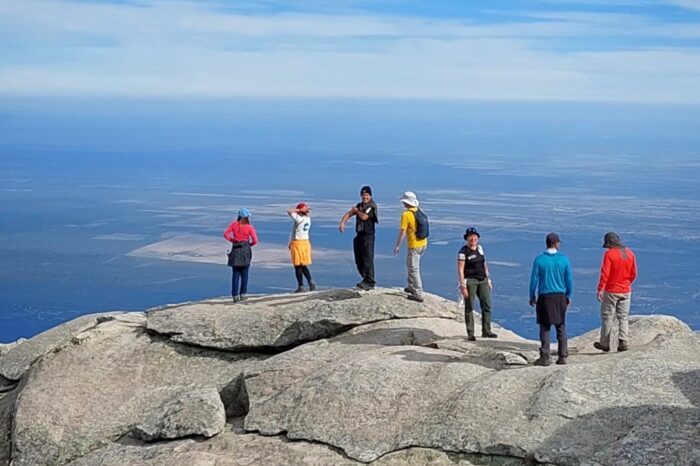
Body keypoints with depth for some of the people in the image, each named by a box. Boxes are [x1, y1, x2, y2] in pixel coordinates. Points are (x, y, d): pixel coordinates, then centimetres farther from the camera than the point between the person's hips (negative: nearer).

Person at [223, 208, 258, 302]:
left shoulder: (234, 224, 0)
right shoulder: (249, 227, -6)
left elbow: (226, 234, -7)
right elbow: (255, 241, -9)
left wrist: (232, 240, 5)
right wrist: (249, 244, 9)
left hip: (235, 250, 2)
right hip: (245, 250, -2)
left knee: (235, 274, 5)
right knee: (244, 274, 9)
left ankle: (235, 295, 0)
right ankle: (243, 294, 10)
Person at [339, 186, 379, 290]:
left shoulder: (372, 206, -9)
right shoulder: (359, 205, 16)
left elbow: (364, 217, -21)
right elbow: (349, 214, 11)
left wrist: (357, 211, -2)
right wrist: (342, 222, -7)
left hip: (368, 236, -8)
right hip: (359, 235, 8)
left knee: (368, 260, -8)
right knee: (359, 260, 12)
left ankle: (370, 282, -4)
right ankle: (366, 279, 25)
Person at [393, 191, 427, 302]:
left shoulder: (406, 215, -17)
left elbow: (402, 231, -19)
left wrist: (397, 245, -12)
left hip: (414, 245, -8)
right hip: (423, 243, 8)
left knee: (414, 269, -1)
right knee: (410, 264, 26)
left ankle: (419, 295, 0)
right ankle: (412, 287, 34)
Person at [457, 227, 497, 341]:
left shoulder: (480, 248, 11)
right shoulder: (463, 252, -8)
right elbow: (460, 269, -11)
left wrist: (488, 280, 18)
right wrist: (463, 286, -16)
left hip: (483, 280, 6)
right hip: (470, 281, -6)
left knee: (487, 305, 3)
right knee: (469, 307, 0)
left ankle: (486, 331, 11)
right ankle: (470, 333, 6)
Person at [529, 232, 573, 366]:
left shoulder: (539, 260, -6)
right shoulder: (564, 259, -3)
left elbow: (534, 280, -3)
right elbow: (569, 280, 3)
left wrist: (532, 297, 9)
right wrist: (568, 296, 16)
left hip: (544, 297, -2)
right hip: (560, 297, 2)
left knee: (545, 327, 3)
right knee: (561, 327, 10)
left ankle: (544, 357, -1)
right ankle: (562, 356, 11)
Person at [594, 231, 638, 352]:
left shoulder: (609, 254, -13)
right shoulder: (629, 253, 4)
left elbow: (605, 273, -18)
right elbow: (633, 274, 9)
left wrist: (600, 289, -16)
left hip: (611, 291, -5)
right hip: (625, 291, 5)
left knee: (607, 317, 5)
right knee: (623, 317, 9)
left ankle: (604, 343, 11)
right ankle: (623, 342, -1)